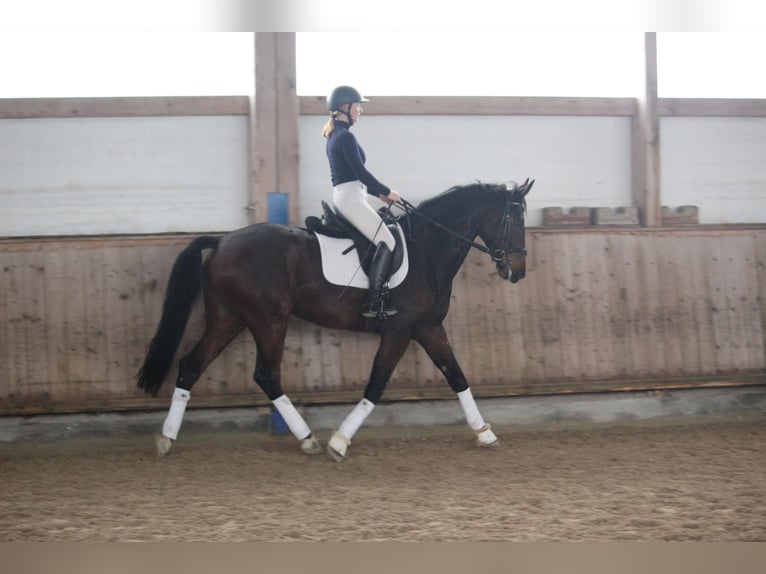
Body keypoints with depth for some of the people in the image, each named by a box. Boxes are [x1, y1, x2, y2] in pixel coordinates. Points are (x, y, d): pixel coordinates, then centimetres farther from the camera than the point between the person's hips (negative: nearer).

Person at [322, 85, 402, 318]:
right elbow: (361, 172, -17)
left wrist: (378, 193, 20)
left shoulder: (334, 135, 18)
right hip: (350, 197, -10)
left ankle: (378, 295, 10)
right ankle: (373, 302, -16)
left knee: (385, 239, 13)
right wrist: (386, 192, -6)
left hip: (342, 196, 10)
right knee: (387, 242, -11)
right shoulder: (346, 136, -14)